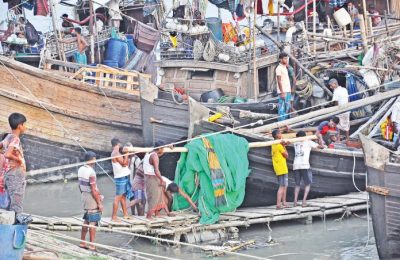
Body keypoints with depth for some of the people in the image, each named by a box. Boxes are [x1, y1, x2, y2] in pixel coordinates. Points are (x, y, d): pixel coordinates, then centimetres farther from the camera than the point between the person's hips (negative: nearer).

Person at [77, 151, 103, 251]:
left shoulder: (81, 170, 4)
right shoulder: (91, 172, -22)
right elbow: (93, 190, -22)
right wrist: (99, 203, -16)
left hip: (84, 196, 8)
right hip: (92, 197, -8)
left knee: (86, 220, 19)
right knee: (93, 222, -1)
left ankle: (82, 242, 25)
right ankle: (92, 245, 3)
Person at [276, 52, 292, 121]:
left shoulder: (285, 68, 18)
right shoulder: (279, 68, -9)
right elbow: (279, 81, -14)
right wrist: (282, 92, -19)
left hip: (287, 91, 9)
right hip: (283, 92, -9)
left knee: (287, 108, 10)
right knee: (282, 108, -8)